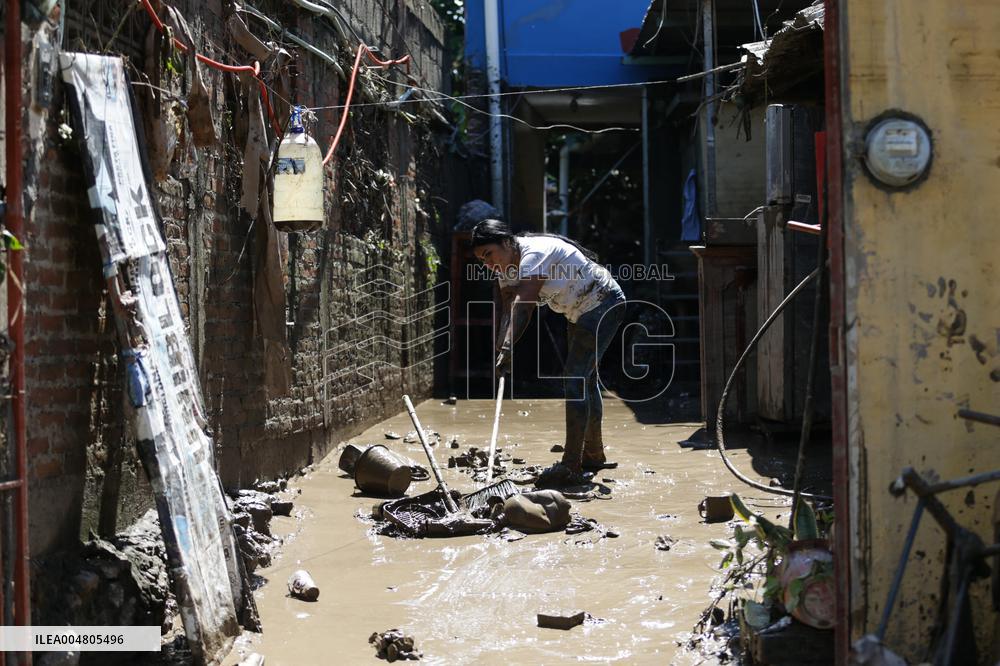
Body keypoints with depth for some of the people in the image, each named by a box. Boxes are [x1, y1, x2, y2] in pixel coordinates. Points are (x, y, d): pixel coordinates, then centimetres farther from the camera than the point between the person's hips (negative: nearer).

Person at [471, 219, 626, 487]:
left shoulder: (533, 254, -29)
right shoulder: (508, 266, -1)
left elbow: (523, 305, -43)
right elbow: (507, 312, -9)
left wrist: (508, 348, -53)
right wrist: (500, 350, -25)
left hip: (603, 303, -11)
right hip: (581, 312, 11)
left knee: (575, 379, -18)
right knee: (585, 379, 20)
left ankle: (571, 467, -19)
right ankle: (594, 455, 35)